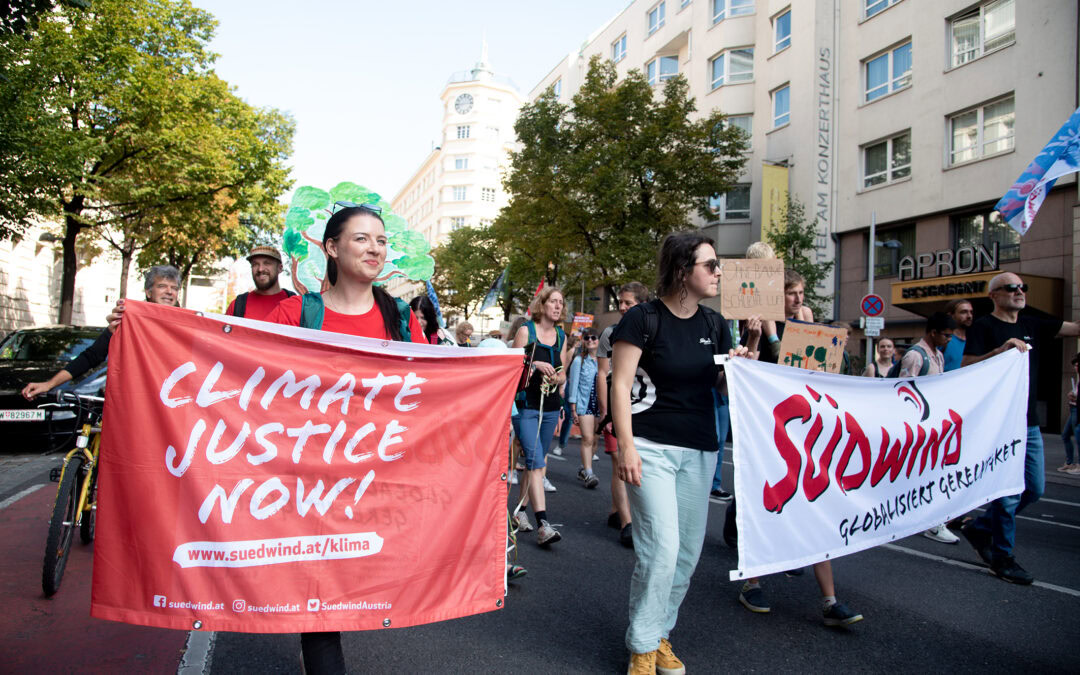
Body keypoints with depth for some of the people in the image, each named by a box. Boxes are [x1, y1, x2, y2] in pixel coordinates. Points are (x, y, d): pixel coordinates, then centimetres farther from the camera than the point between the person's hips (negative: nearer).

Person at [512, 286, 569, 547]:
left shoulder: (561, 336, 13)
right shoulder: (526, 330, -2)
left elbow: (562, 373, 16)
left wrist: (557, 378, -6)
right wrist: (535, 365, -19)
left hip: (551, 406, 6)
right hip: (526, 405, -5)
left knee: (534, 462, 12)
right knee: (535, 462, -13)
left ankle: (520, 511, 25)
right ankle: (543, 525, -17)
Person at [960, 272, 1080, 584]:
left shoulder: (1033, 326, 14)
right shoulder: (983, 327, -5)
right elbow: (966, 367, -13)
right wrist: (1001, 350, -24)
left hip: (1029, 423, 7)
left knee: (1034, 489, 11)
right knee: (1009, 491, -3)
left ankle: (980, 528, 27)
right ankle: (1002, 558, 11)